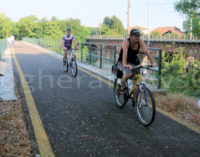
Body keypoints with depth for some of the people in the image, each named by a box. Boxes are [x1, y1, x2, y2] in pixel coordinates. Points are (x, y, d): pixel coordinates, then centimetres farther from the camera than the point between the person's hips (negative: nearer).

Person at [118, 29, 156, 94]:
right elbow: (125, 53, -42)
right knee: (128, 74, -30)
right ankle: (121, 87, -4)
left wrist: (153, 63, -35)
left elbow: (146, 51, -25)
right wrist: (125, 64, -57)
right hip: (123, 62, -4)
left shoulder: (140, 41, -15)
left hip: (134, 61, 5)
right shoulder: (126, 41, -27)